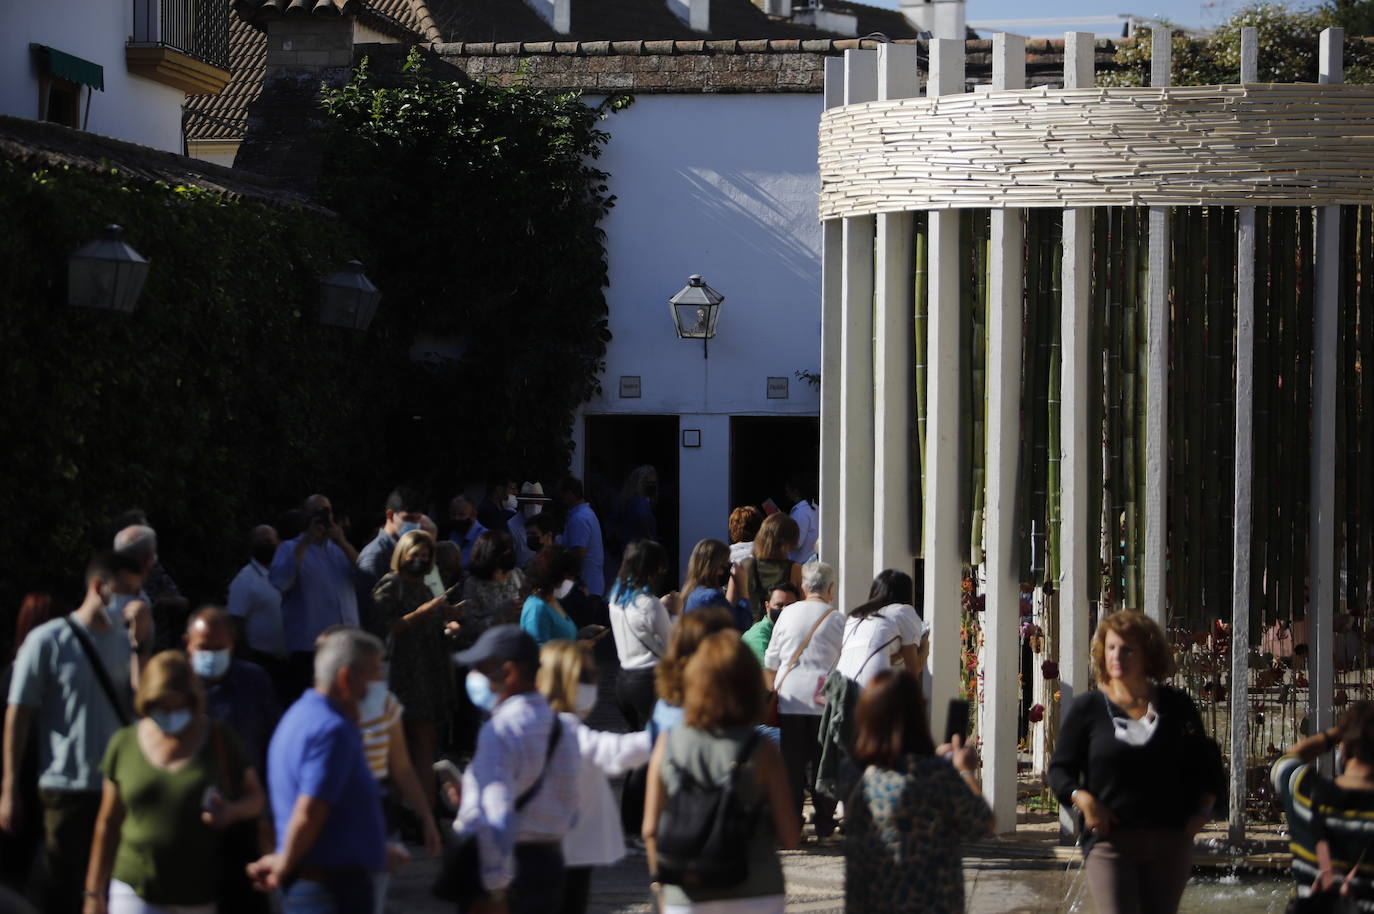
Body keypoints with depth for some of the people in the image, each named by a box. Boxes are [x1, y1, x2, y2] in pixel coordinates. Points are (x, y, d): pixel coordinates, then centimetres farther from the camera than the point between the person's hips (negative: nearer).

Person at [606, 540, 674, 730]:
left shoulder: (617, 598, 5)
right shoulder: (649, 605, -18)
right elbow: (670, 650, -10)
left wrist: (663, 607, 11)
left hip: (623, 679, 8)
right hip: (650, 680, -8)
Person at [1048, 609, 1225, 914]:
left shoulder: (1176, 706, 8)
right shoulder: (1086, 709, 3)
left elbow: (1206, 764, 18)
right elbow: (1060, 769, 5)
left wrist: (1202, 811, 4)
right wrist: (1081, 797, -14)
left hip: (1170, 843, 3)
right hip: (1110, 841, -3)